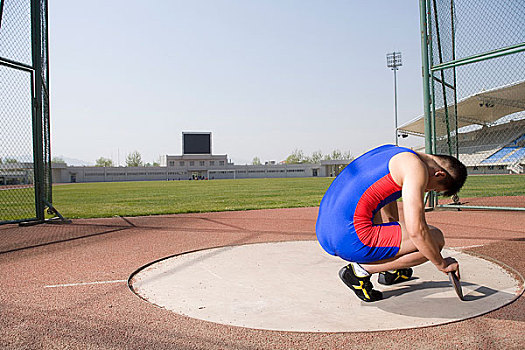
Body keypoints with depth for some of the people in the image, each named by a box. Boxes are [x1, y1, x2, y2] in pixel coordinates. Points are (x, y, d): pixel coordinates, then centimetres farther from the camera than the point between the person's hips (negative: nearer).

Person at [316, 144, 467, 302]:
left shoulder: (392, 152, 20)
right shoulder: (416, 166, -7)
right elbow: (416, 231, -14)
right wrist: (442, 264, 3)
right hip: (351, 240, -10)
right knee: (436, 238, -1)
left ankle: (390, 270, 31)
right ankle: (361, 270, -2)